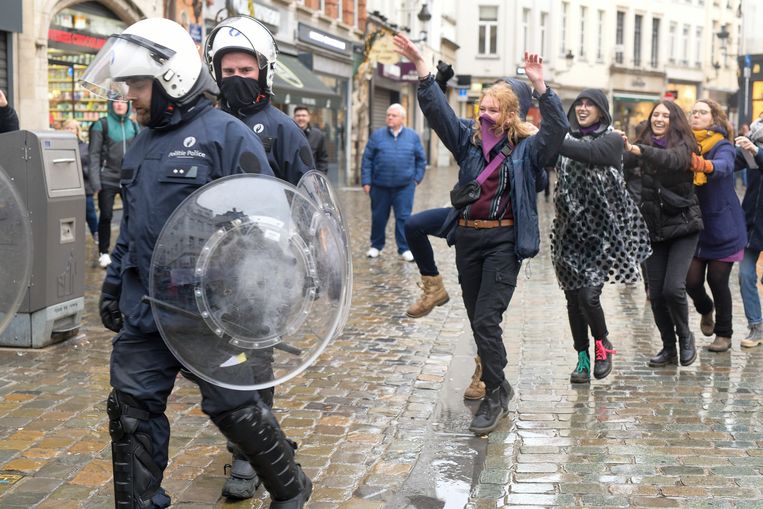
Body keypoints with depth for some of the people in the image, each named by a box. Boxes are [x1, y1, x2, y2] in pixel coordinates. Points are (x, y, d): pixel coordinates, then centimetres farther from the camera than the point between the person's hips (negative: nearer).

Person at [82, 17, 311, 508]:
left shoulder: (227, 135, -11)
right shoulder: (143, 145, 13)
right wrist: (112, 287, 21)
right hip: (144, 312, 7)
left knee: (235, 407, 3)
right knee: (133, 409, 8)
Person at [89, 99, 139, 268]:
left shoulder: (134, 126, 11)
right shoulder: (102, 125, 0)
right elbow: (94, 154, -3)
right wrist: (95, 181, -10)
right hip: (108, 180, -3)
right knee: (106, 216, 1)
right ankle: (104, 253, 11)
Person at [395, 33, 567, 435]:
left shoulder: (527, 149, -3)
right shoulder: (468, 139, 7)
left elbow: (557, 129, -20)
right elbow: (437, 110, -1)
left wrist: (540, 87, -32)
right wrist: (421, 67, -13)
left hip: (504, 240, -5)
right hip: (467, 238, 5)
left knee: (486, 320, -11)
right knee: (477, 319, 13)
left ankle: (495, 395, 1)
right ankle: (493, 380, 30)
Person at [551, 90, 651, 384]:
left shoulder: (612, 139, -2)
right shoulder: (569, 139, 13)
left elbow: (588, 153, -22)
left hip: (601, 230, -4)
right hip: (570, 230, 4)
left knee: (588, 294, -13)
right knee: (573, 298, 4)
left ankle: (602, 343, 13)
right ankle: (583, 358, 16)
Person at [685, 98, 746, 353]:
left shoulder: (723, 146, -9)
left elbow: (724, 166, -32)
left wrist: (704, 165, -53)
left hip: (721, 226, -3)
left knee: (717, 280, 1)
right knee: (692, 280, 1)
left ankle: (724, 333, 21)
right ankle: (705, 309, 36)